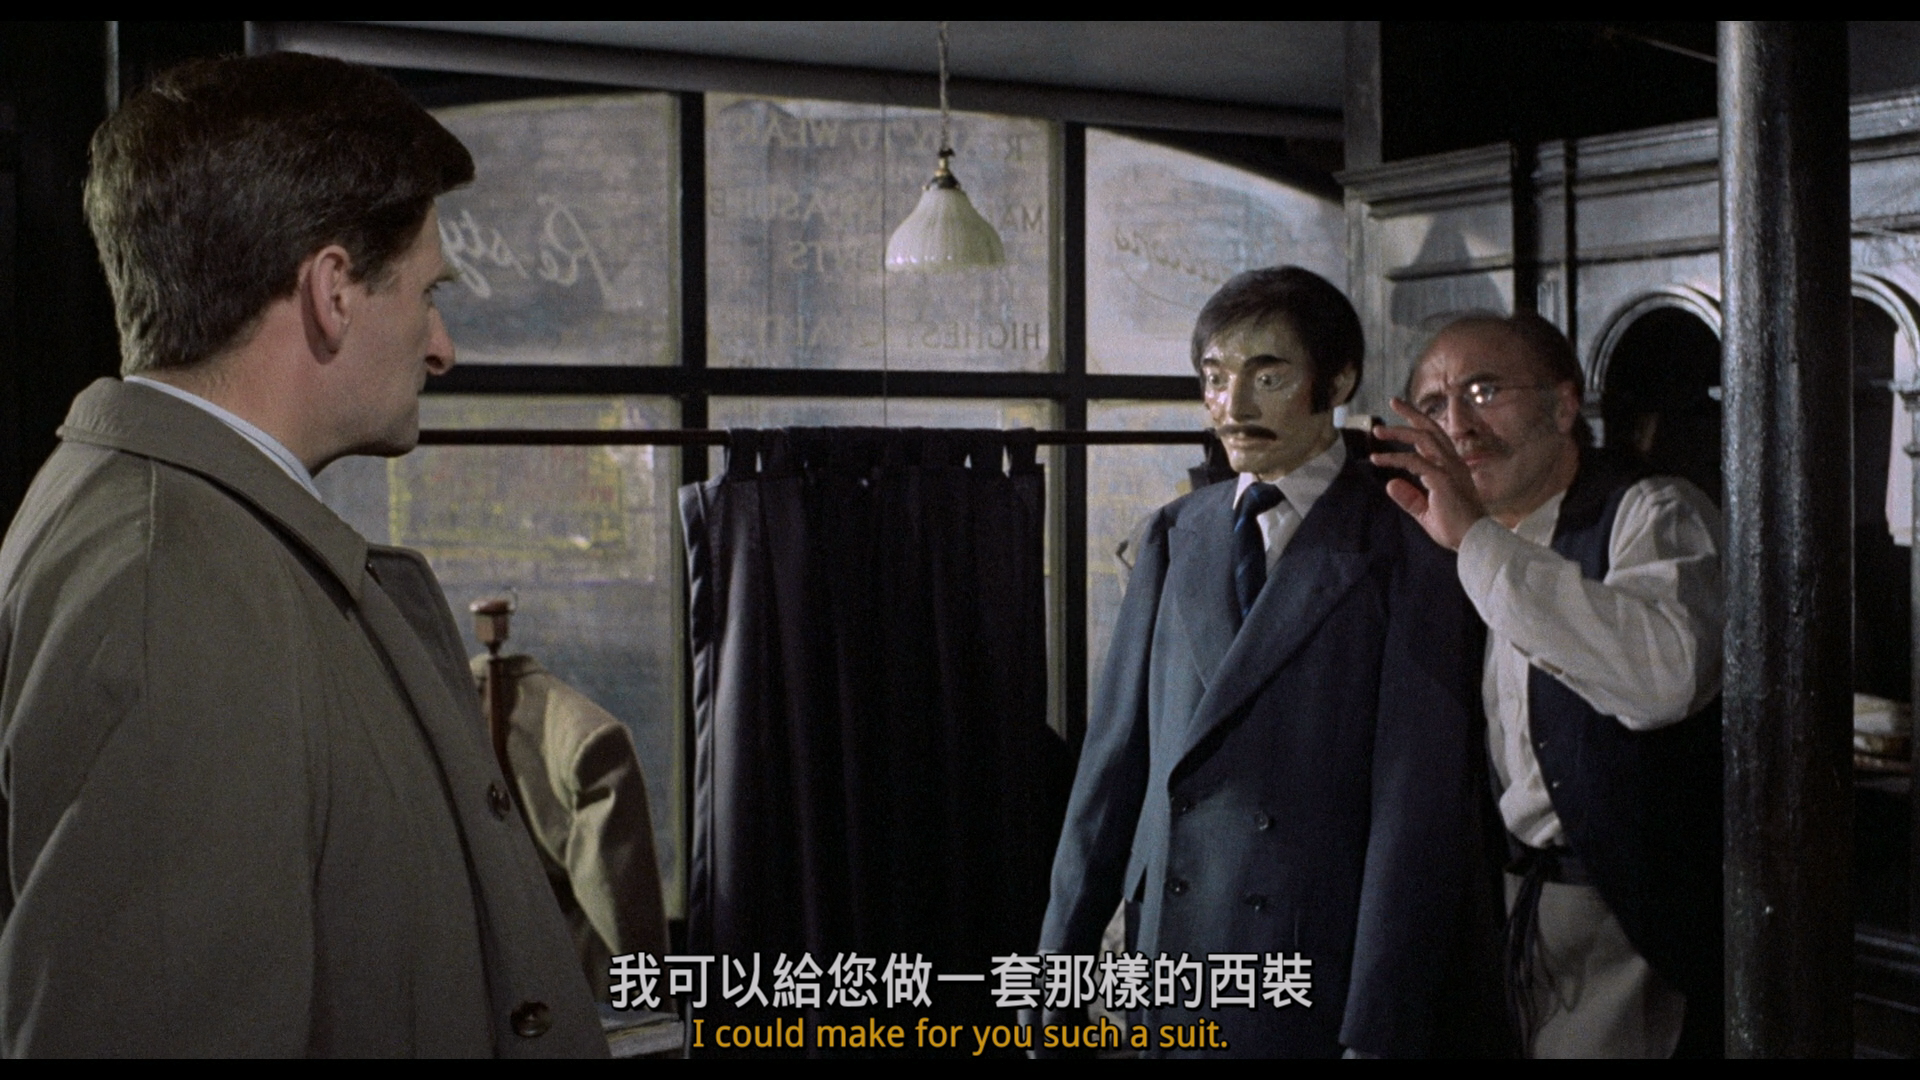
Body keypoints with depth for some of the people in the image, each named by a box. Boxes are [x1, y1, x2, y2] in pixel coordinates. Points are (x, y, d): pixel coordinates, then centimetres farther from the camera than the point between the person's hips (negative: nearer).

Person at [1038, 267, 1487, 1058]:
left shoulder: (1406, 548, -6)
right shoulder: (1175, 536, 9)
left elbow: (1419, 809, -11)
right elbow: (1118, 749, 8)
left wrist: (1375, 1034, -14)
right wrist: (1060, 957, 6)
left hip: (1318, 986, -4)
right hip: (1168, 961, 4)